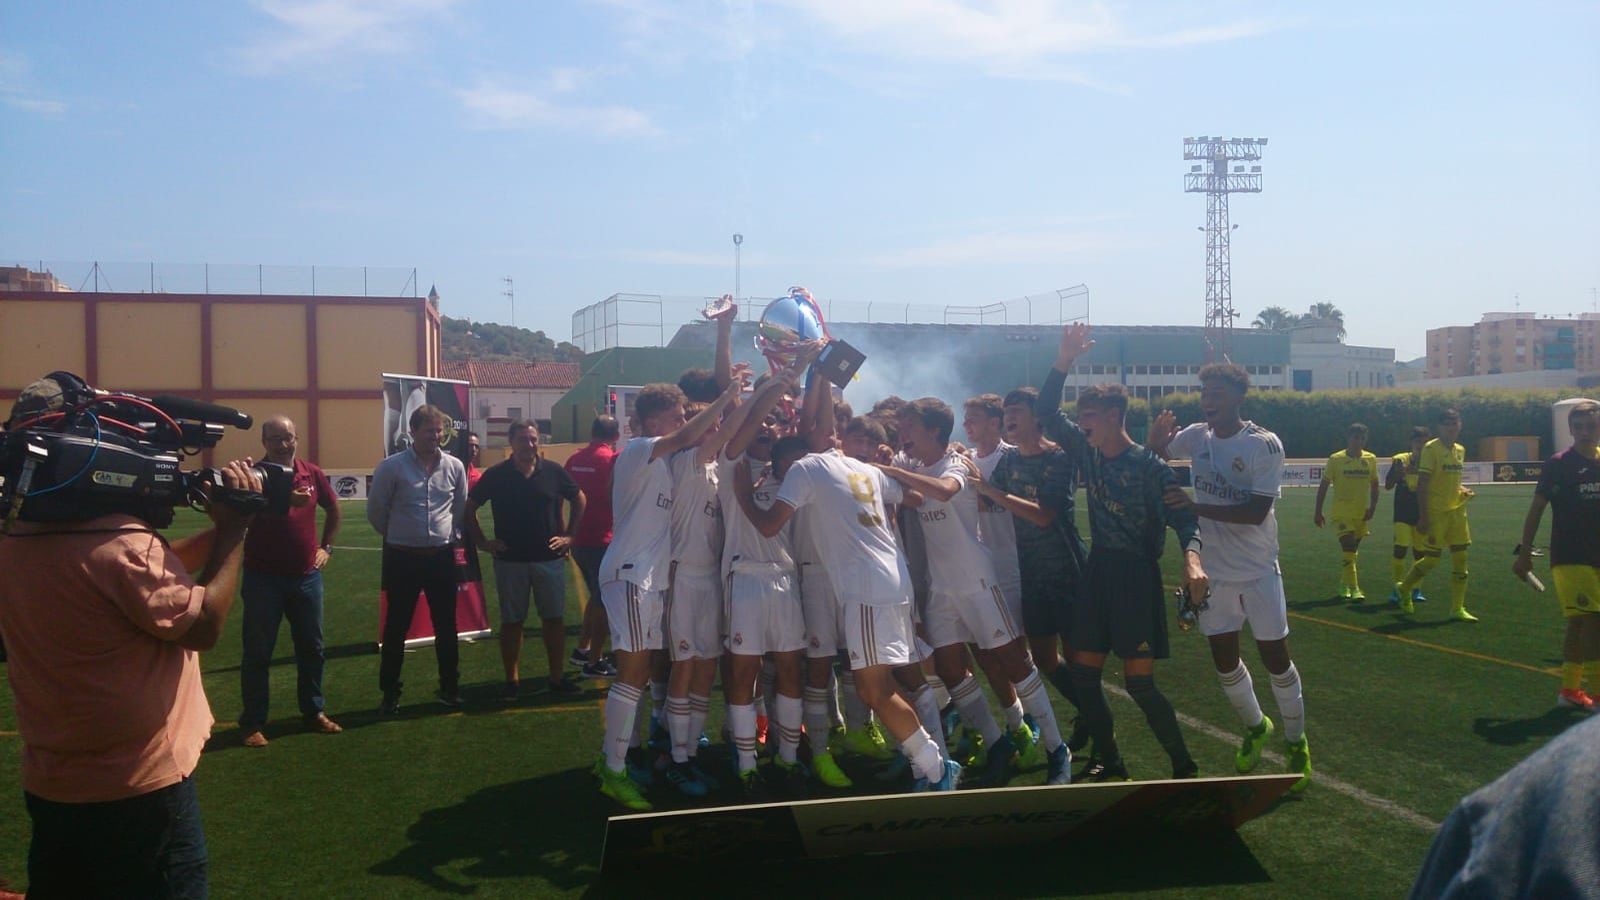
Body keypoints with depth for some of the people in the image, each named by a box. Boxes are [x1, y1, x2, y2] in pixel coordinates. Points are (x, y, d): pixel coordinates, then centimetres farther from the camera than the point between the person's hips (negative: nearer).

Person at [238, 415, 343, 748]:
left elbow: (333, 509, 19)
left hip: (306, 575, 4)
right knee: (258, 653, 4)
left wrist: (326, 547, 14)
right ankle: (252, 722, 14)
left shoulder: (312, 473, 1)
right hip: (263, 577, -4)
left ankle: (314, 711, 28)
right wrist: (284, 500, -43)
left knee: (311, 648, 14)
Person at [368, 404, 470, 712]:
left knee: (446, 626, 10)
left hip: (442, 557, 3)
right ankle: (390, 693, 18)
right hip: (403, 558, -3)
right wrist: (397, 537, 11)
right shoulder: (392, 467, -10)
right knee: (396, 627, 6)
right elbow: (375, 510, 1)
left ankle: (450, 687, 23)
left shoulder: (455, 467, 1)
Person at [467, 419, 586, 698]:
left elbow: (578, 499, 11)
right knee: (512, 622, 6)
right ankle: (512, 680, 16)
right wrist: (483, 542, 2)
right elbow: (469, 507, 7)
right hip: (510, 560, -1)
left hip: (550, 558, 1)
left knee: (554, 619, 4)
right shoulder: (496, 475, -3)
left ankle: (557, 678, 14)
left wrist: (569, 535, 6)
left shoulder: (553, 471, -1)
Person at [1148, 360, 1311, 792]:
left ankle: (1296, 742, 23)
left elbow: (1257, 513, -22)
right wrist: (1156, 436, -8)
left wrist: (1196, 506, -27)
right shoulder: (1196, 436, 0)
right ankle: (1255, 727, 37)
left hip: (1259, 573, -4)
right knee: (1224, 660, 12)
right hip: (1215, 573, 5)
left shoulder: (1264, 445, -15)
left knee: (1275, 657, 3)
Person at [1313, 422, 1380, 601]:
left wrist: (1372, 507, -1)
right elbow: (1323, 485, -2)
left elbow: (1374, 485, 12)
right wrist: (1318, 512, -3)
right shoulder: (1335, 459, -7)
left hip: (1362, 514, 4)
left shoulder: (1370, 459, 3)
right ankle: (1354, 589, -15)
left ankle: (1344, 585, 30)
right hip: (1342, 513, -4)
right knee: (1349, 551, -14)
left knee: (1352, 551, 15)